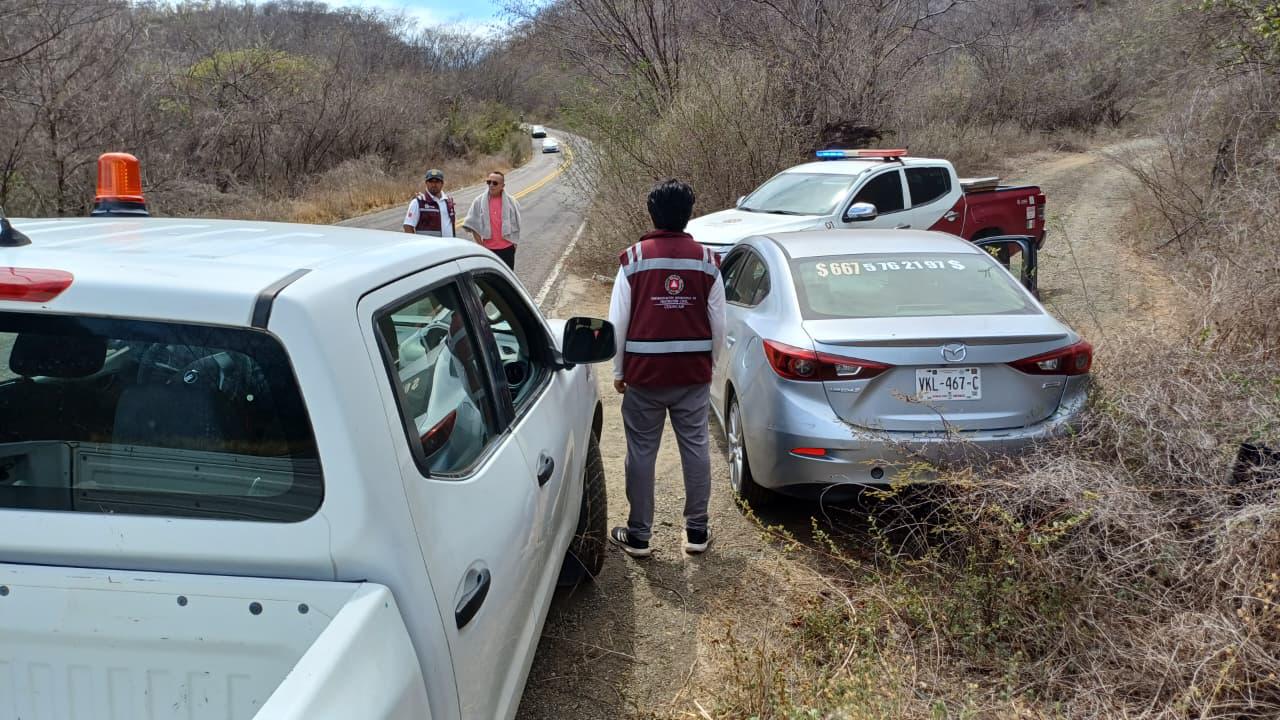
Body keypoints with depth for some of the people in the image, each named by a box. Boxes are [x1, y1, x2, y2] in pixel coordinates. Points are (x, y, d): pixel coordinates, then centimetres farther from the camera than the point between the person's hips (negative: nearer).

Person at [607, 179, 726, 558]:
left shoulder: (633, 258, -5)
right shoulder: (707, 260, 0)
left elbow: (618, 322, -4)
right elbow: (718, 323, 3)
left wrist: (619, 372, 8)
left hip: (644, 373, -2)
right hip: (694, 374, 2)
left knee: (641, 452, 8)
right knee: (696, 448, 12)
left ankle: (638, 535, 17)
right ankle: (697, 531, 21)